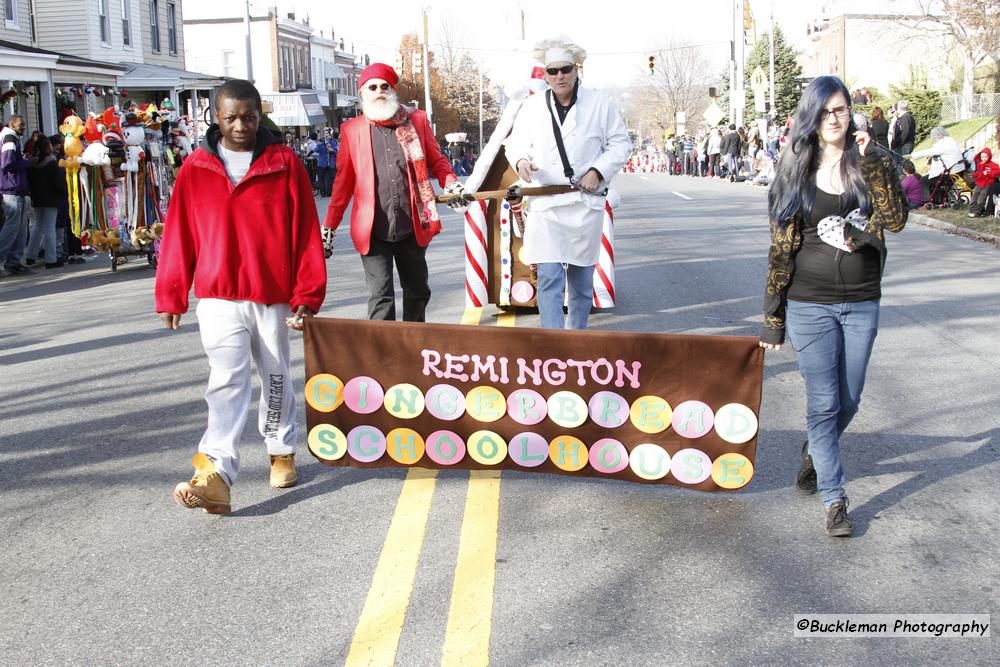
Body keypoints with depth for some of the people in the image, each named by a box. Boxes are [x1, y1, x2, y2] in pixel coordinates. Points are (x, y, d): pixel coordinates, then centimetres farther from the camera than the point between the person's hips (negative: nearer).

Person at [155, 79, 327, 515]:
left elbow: (305, 231, -3)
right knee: (228, 381, -11)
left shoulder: (285, 163, -2)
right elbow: (178, 235, 5)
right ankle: (217, 476, -18)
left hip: (274, 295, 0)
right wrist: (170, 295, 6)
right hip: (218, 297, 0)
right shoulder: (195, 169, 2)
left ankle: (281, 451, 34)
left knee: (275, 377, 14)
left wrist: (307, 294, -5)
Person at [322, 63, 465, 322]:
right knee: (380, 296, -6)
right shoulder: (351, 129, 6)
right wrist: (329, 227, 6)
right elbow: (343, 181, 8)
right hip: (373, 230, -2)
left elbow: (437, 160, 10)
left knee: (418, 291, 15)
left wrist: (451, 183, -11)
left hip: (413, 225, 2)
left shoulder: (417, 120, 8)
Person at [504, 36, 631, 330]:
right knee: (549, 278, -12)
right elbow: (516, 141, 13)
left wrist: (599, 171, -11)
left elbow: (621, 143, 5)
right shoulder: (532, 106, 5)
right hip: (546, 203, 0)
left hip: (586, 202, 0)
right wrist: (520, 160, -11)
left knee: (582, 280, 12)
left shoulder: (599, 104, 1)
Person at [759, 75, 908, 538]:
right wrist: (773, 316, 0)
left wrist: (867, 161, -16)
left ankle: (814, 454, 40)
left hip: (861, 303, 2)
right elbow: (780, 245, 1)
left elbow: (895, 219, -15)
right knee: (824, 403, -3)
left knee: (848, 402, 11)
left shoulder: (871, 162, 2)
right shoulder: (794, 169, 0)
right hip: (810, 304, -2)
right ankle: (834, 498, 8)